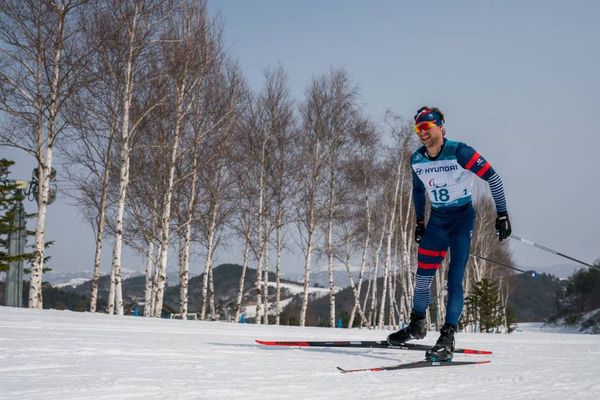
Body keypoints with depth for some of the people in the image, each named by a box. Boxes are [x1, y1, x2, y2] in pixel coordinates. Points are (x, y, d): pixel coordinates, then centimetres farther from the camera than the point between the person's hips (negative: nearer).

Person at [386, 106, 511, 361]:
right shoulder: (417, 160, 1)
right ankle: (417, 326, 27)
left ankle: (447, 339, -9)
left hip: (462, 218, -5)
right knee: (423, 276, 5)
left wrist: (502, 214, -14)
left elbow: (492, 177, -14)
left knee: (454, 281, -12)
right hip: (436, 220, 5)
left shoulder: (459, 152, -18)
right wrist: (420, 221, 20)